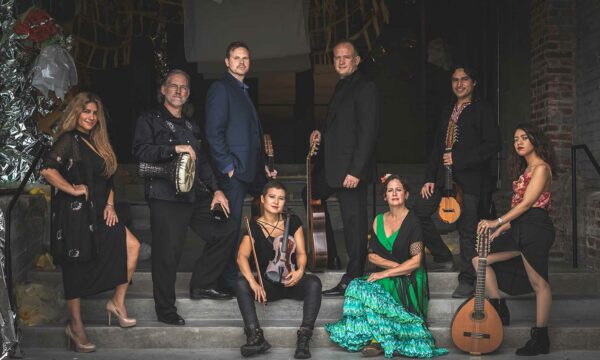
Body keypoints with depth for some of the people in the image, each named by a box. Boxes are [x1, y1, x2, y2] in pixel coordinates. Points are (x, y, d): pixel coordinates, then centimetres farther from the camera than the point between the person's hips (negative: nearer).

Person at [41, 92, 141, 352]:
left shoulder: (97, 143, 17)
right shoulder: (69, 139, -8)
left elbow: (108, 180, 20)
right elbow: (47, 169, -23)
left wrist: (110, 205, 5)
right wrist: (73, 190, -16)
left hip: (97, 214, 8)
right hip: (75, 214, -8)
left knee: (132, 245, -6)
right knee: (76, 269, -1)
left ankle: (117, 301, 5)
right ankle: (75, 327, 11)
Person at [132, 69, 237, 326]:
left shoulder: (190, 125, 24)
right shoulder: (150, 120, 3)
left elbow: (203, 161, 24)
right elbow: (140, 151, -12)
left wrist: (215, 189, 13)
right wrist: (175, 148, -19)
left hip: (195, 196, 7)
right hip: (166, 197, -7)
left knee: (226, 231, 4)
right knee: (167, 253, -8)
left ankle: (201, 285, 16)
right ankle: (165, 310, 7)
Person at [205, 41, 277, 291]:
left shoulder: (243, 91, 23)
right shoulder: (221, 88, -4)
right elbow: (213, 131, -12)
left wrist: (263, 165, 16)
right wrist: (227, 165, -16)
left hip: (251, 170, 9)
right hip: (234, 170, -9)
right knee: (231, 226, -4)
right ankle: (230, 280, 4)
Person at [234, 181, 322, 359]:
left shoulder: (293, 221, 4)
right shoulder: (254, 227, -1)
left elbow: (301, 252, 2)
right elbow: (242, 256, -15)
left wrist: (300, 270, -23)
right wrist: (253, 282, -34)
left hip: (292, 281, 0)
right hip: (268, 283, 0)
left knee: (314, 282, -31)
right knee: (241, 283, -28)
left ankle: (303, 338, -36)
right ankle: (256, 336, -35)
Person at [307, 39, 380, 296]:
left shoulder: (365, 88, -11)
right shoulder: (341, 87, 17)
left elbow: (368, 132, -18)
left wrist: (356, 171, -22)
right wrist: (322, 133, 7)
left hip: (351, 167, -10)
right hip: (330, 164, 10)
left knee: (354, 223, -3)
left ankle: (352, 281, 6)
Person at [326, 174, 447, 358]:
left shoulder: (412, 221, -6)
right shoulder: (379, 220, 10)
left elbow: (416, 261, -12)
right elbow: (372, 255, 7)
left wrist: (385, 273, -17)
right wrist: (396, 265, -9)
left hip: (408, 281, -5)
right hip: (384, 278, 5)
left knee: (368, 292, -28)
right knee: (356, 286, -24)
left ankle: (379, 339, -13)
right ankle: (379, 339, -18)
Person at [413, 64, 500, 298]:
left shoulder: (482, 110, -1)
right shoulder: (448, 113, 20)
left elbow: (492, 145, -11)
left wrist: (458, 159, -15)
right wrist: (430, 178, 8)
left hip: (469, 179, -7)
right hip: (443, 178, 7)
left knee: (467, 230, -5)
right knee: (418, 211, 1)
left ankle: (467, 280, 6)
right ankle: (443, 258, 16)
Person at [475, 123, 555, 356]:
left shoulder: (541, 168, -9)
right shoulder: (525, 169, 19)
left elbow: (526, 204, -16)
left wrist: (497, 222, -17)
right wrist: (502, 228, 9)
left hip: (535, 231, -9)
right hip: (520, 229, 10)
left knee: (539, 284, -2)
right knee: (480, 260, 4)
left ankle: (540, 340, 6)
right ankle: (499, 312, 11)